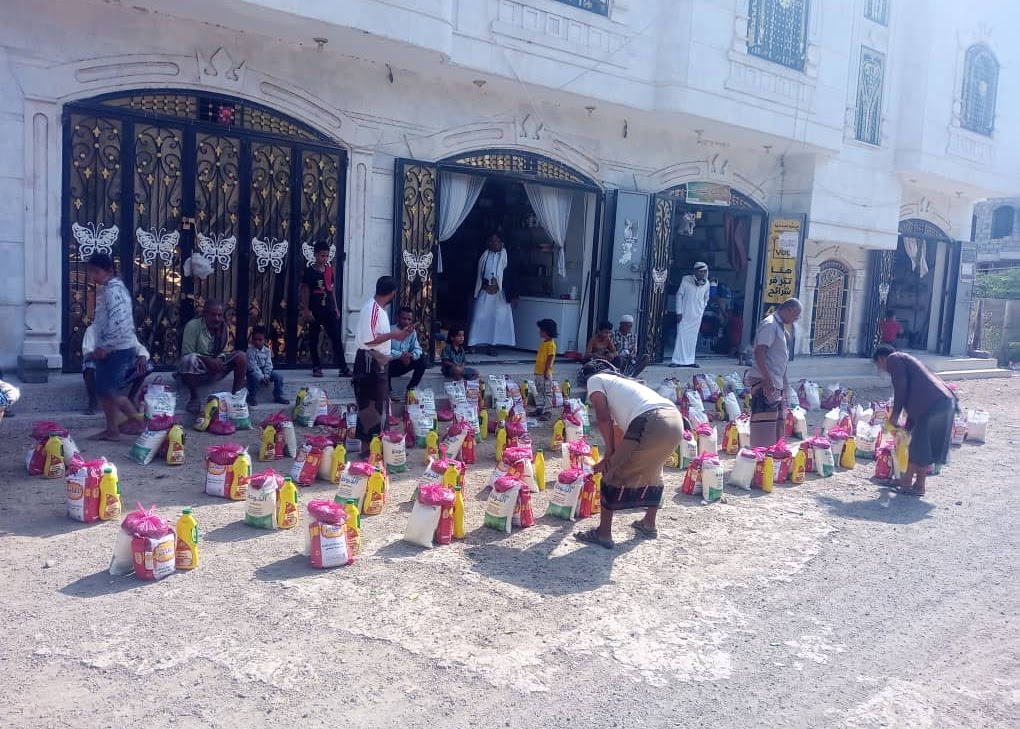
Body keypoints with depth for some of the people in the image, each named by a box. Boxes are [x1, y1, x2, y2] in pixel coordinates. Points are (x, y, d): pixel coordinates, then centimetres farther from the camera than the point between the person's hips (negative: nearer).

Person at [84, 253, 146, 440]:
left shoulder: (113, 290, -16)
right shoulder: (107, 289, 17)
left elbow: (119, 323, -26)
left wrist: (104, 347, -21)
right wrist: (102, 347, 18)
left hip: (116, 350, -10)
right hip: (110, 350, 10)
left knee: (108, 390, -8)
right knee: (103, 390, 10)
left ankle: (137, 419, 1)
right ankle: (111, 430, 14)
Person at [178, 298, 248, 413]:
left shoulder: (223, 328, 0)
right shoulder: (192, 326, -16)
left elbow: (222, 352, 1)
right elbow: (186, 354, -19)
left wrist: (219, 360, -24)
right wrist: (208, 360, -32)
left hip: (215, 370, 5)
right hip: (196, 370, -4)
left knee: (241, 356, -14)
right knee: (190, 360, -39)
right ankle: (194, 398, -19)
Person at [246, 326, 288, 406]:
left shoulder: (267, 350, 1)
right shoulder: (250, 351, -12)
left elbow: (268, 364, -3)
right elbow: (253, 366, -19)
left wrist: (266, 376, -18)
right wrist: (262, 377, -26)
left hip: (265, 371, 5)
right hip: (254, 372, -5)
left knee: (279, 376, -15)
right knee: (256, 378, -38)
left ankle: (278, 396, -2)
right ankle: (252, 397, -18)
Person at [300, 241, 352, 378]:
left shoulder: (330, 271, 9)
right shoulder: (309, 271, -5)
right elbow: (304, 292, -6)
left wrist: (336, 308, 11)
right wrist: (306, 310, -12)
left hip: (329, 310, 4)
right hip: (315, 311, -4)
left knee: (337, 339, -1)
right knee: (314, 339, 5)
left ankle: (343, 368, 0)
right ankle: (316, 367, 14)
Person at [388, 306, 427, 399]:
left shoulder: (412, 332, 0)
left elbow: (417, 349, -4)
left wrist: (411, 355, -27)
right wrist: (400, 355, -39)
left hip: (403, 365, 5)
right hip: (389, 365, -5)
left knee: (422, 361, -11)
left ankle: (411, 388, 0)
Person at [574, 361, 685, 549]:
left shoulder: (595, 379, 18)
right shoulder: (622, 382, 39)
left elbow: (603, 417, 2)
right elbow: (619, 429, 44)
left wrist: (609, 452, 9)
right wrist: (611, 457, 52)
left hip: (650, 424, -8)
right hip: (676, 420, 8)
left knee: (613, 475, 8)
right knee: (653, 471, 32)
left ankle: (603, 533, 15)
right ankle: (649, 524, 42)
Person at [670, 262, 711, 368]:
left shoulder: (706, 283, 3)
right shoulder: (686, 280, -7)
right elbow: (679, 295, -4)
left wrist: (702, 309, 9)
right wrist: (679, 312, -8)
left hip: (697, 315, 3)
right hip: (684, 314, -3)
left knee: (693, 338, 5)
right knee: (681, 336, -6)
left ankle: (689, 361, 11)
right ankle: (676, 360, -3)